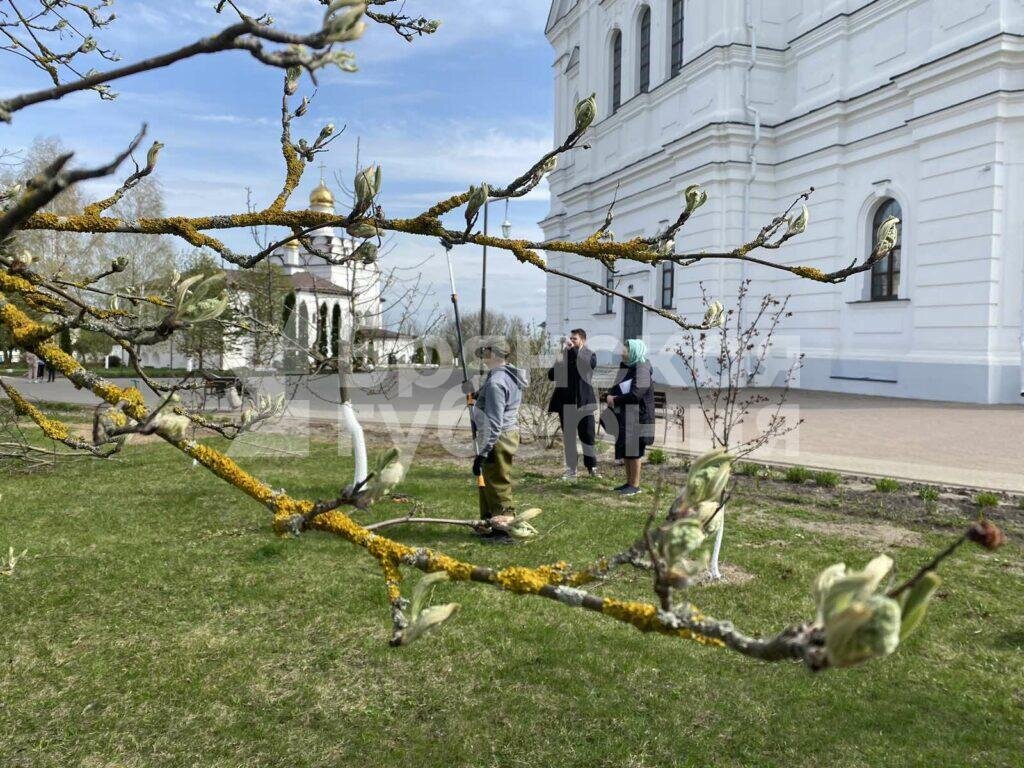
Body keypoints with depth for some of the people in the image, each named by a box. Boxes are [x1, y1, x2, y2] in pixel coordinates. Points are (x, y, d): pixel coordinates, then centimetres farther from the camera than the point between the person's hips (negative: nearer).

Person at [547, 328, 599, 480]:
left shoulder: (589, 355, 2)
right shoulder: (563, 356, 9)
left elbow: (589, 363, -22)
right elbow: (551, 374, 4)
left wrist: (573, 350, -24)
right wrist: (560, 362, -14)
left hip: (584, 403, -3)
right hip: (566, 404, 3)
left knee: (587, 437, 2)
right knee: (568, 439, 7)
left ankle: (592, 467, 15)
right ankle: (571, 470, 15)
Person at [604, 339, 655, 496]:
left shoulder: (642, 369, -15)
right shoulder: (625, 367, 11)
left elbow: (635, 395, -22)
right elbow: (616, 388, 16)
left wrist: (615, 400, -11)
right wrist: (609, 397, -7)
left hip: (636, 417, -8)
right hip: (623, 416, 8)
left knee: (633, 451, -2)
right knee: (624, 450, 12)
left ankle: (635, 485, 6)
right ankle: (629, 482, 22)